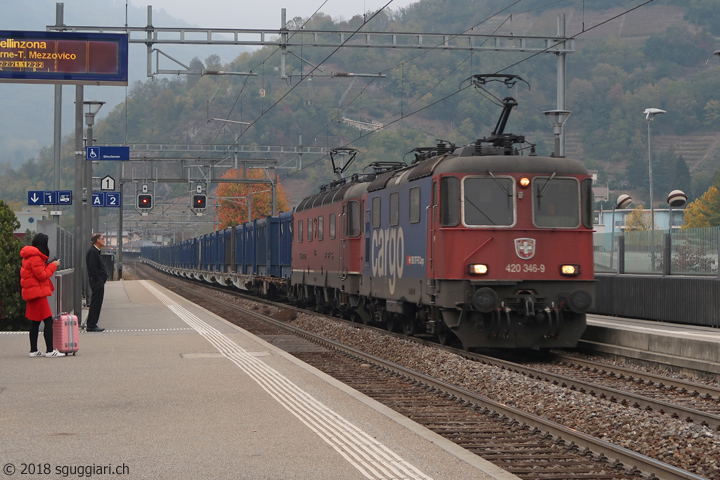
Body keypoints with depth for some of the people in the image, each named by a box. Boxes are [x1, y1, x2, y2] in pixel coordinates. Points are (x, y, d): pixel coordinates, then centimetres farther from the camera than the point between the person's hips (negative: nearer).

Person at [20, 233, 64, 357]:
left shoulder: (30, 256, 16)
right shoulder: (35, 257, -16)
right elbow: (42, 275, -18)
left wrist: (50, 265, 11)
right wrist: (53, 266, -7)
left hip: (32, 293, 11)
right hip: (38, 293, -11)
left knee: (35, 322, 13)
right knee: (48, 321, -10)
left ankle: (33, 350, 16)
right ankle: (50, 350, -13)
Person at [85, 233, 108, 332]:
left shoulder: (95, 251, 18)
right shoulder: (92, 251, -14)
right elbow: (93, 268, -20)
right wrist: (98, 281, -21)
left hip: (99, 282, 11)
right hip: (97, 282, -11)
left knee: (96, 304, 12)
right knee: (95, 304, -7)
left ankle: (92, 325, 16)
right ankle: (91, 326, -4)